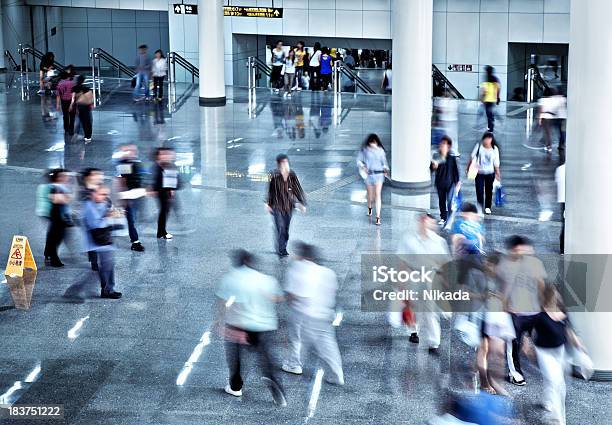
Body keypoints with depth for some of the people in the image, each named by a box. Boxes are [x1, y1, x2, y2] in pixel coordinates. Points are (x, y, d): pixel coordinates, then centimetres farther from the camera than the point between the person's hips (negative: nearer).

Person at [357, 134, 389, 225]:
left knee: (378, 195, -10)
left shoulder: (380, 151, 1)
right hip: (369, 175, 1)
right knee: (370, 195, 13)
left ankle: (378, 217, -11)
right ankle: (369, 208, 48)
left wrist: (386, 170, -6)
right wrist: (363, 166, -15)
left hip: (379, 174, -1)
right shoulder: (365, 150, -2)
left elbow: (384, 162, 11)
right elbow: (359, 160, 3)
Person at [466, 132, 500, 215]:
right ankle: (480, 207, 9)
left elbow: (496, 163, 3)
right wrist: (468, 169, 0)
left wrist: (498, 174, 7)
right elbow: (472, 158, -1)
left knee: (489, 190, 8)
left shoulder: (494, 149, -4)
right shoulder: (478, 146, -8)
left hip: (490, 173, 1)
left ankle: (487, 207, 23)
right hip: (479, 173, -1)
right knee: (479, 190, -4)